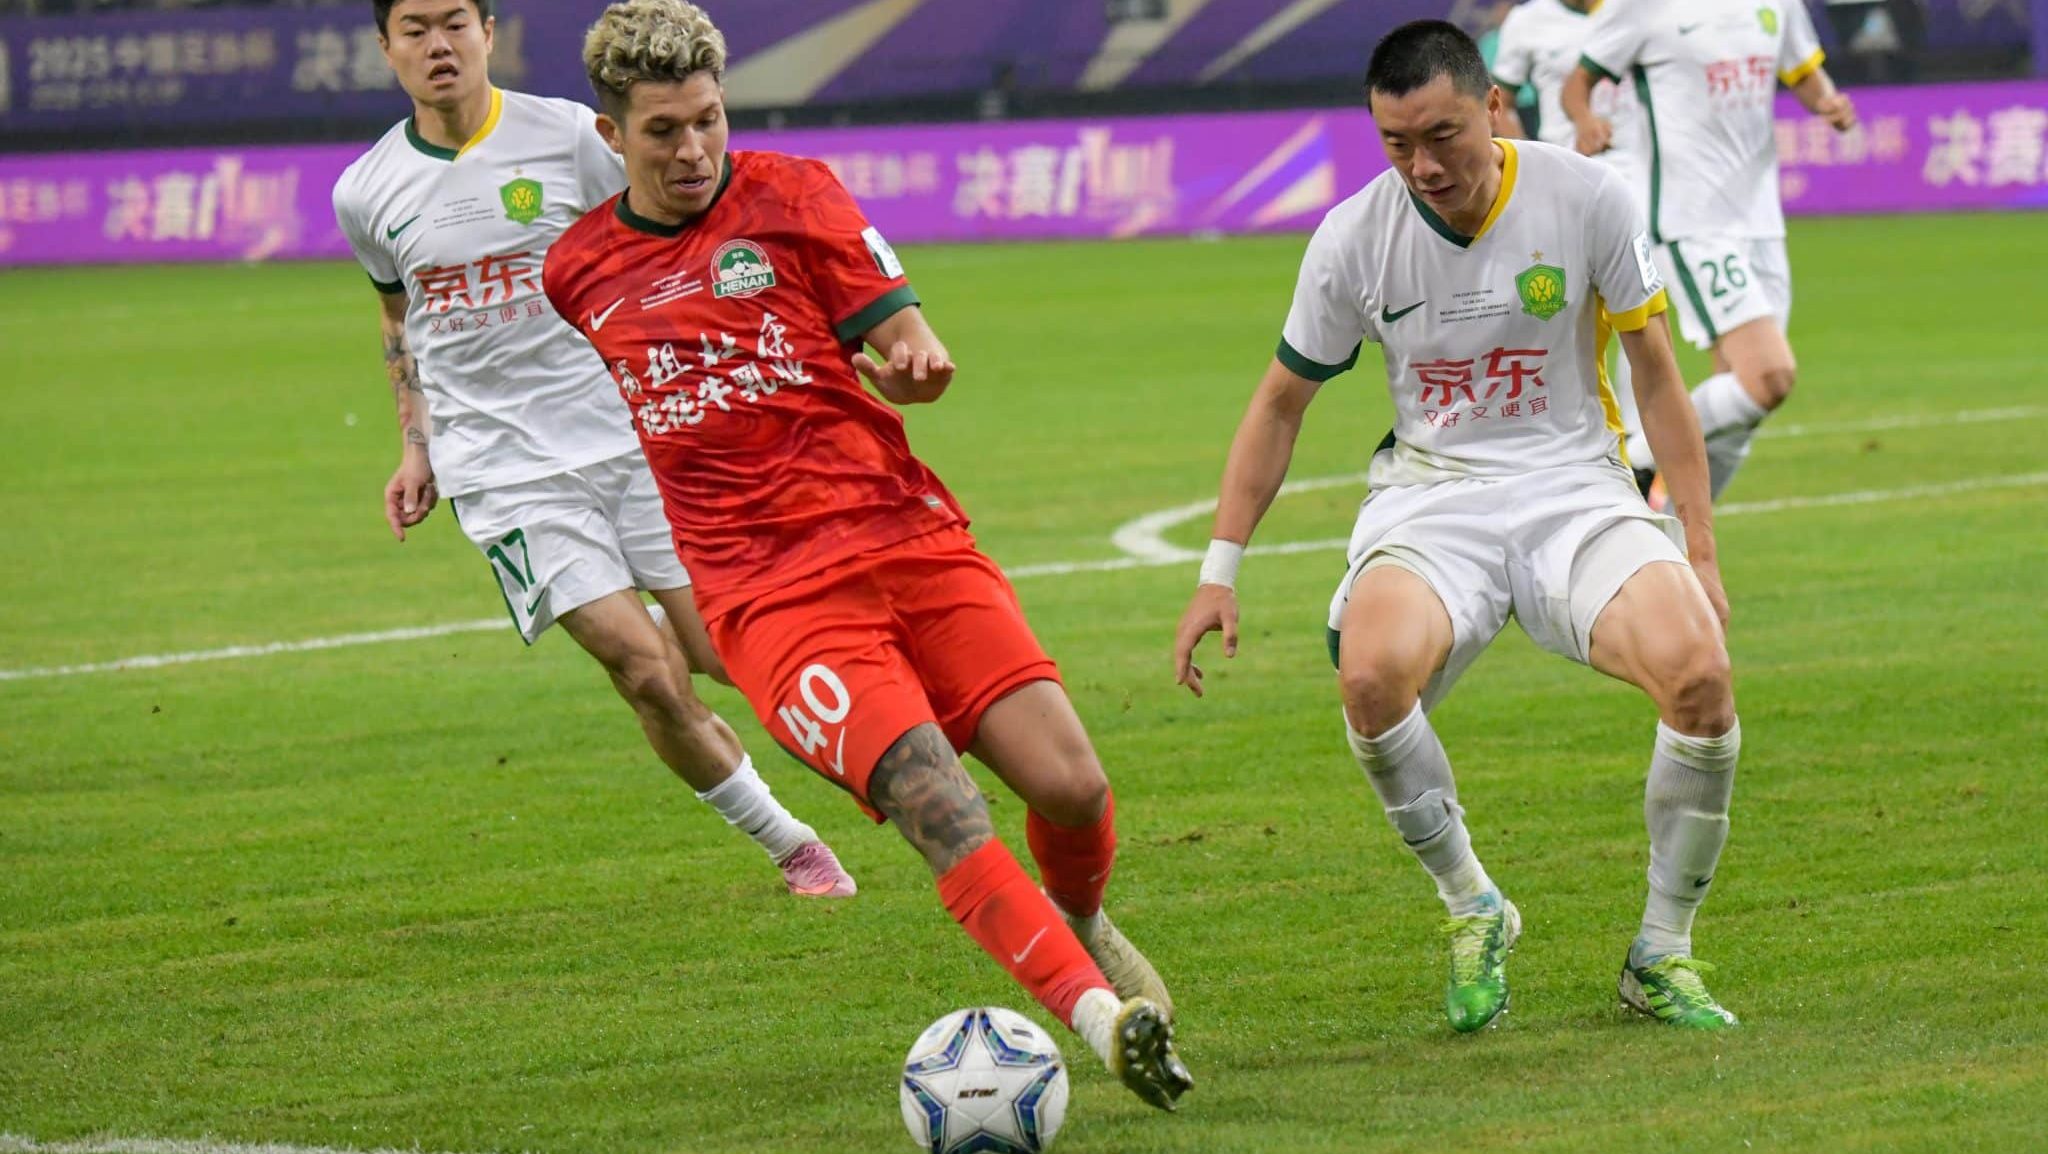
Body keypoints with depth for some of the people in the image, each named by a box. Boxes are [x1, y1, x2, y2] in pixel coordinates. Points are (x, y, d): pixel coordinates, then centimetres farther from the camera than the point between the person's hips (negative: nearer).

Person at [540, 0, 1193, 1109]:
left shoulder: (790, 196, 7)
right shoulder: (577, 269, 12)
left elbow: (904, 335, 0)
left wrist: (913, 365, -20)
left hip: (909, 539, 1)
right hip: (768, 596, -1)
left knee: (1072, 787, -10)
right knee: (929, 795, -25)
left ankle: (1081, 924, 25)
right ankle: (1101, 1015, -31)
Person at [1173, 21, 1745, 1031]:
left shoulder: (1587, 199, -7)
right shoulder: (1354, 238, -4)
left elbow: (1656, 378, 4)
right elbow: (1282, 401, 9)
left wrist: (1700, 554, 2)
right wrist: (1219, 571, 5)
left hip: (1572, 485, 0)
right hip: (1429, 496, 0)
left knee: (1697, 671, -29)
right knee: (1371, 675, -34)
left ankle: (1661, 956, -7)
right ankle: (1472, 909, -8)